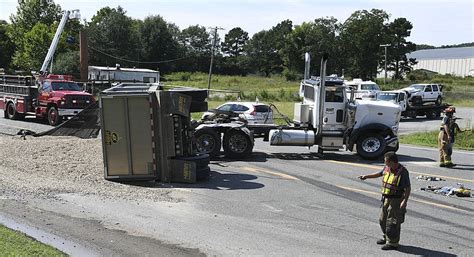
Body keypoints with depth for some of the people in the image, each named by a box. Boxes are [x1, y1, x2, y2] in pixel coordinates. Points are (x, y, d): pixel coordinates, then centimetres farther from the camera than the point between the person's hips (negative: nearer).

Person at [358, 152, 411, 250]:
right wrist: (367, 176, 26)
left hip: (396, 200, -8)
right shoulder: (387, 168, 3)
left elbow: (408, 188, -20)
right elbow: (379, 174, 25)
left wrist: (404, 201, -28)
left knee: (392, 222, -3)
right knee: (383, 220, 19)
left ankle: (393, 243, 8)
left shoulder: (402, 172, -19)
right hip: (386, 199, 9)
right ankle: (386, 238, 36)